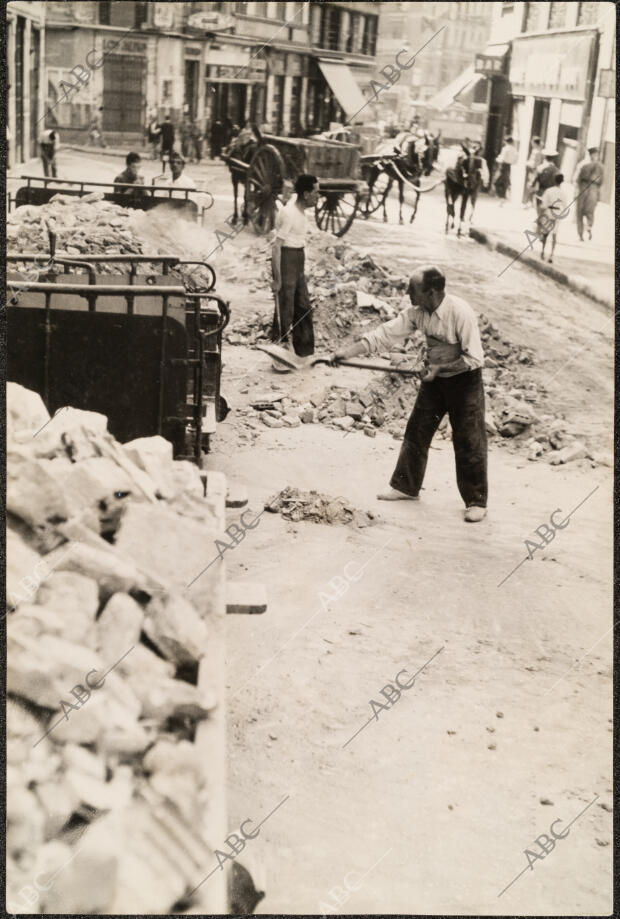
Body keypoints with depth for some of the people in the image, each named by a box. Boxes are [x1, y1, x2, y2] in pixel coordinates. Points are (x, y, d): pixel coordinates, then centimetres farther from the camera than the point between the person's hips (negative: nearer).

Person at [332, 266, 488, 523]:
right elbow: (386, 334, -8)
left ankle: (476, 501, 11)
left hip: (464, 379, -7)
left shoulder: (460, 313, -28)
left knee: (468, 442, -1)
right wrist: (348, 352, -12)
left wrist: (440, 367, -25)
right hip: (435, 377, 7)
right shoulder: (417, 312, -9)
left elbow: (474, 358, -25)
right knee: (416, 432, 12)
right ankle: (406, 486, 28)